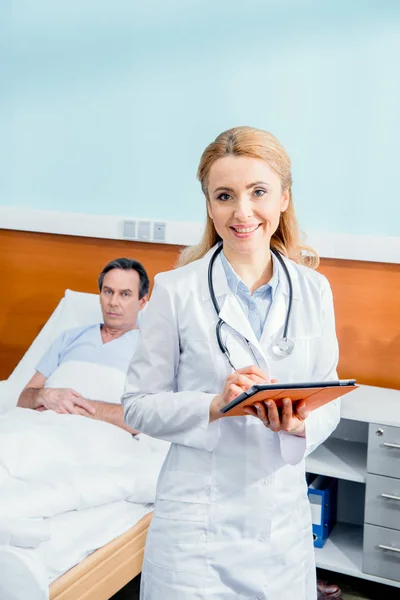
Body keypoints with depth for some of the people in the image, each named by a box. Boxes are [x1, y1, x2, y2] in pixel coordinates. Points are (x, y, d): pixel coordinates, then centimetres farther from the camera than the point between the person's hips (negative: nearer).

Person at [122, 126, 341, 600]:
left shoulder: (314, 290, 1)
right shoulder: (176, 290, -8)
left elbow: (329, 402, 6)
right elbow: (138, 406, -5)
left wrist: (300, 423, -16)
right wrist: (215, 406, -21)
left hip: (284, 515, 3)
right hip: (198, 519, -3)